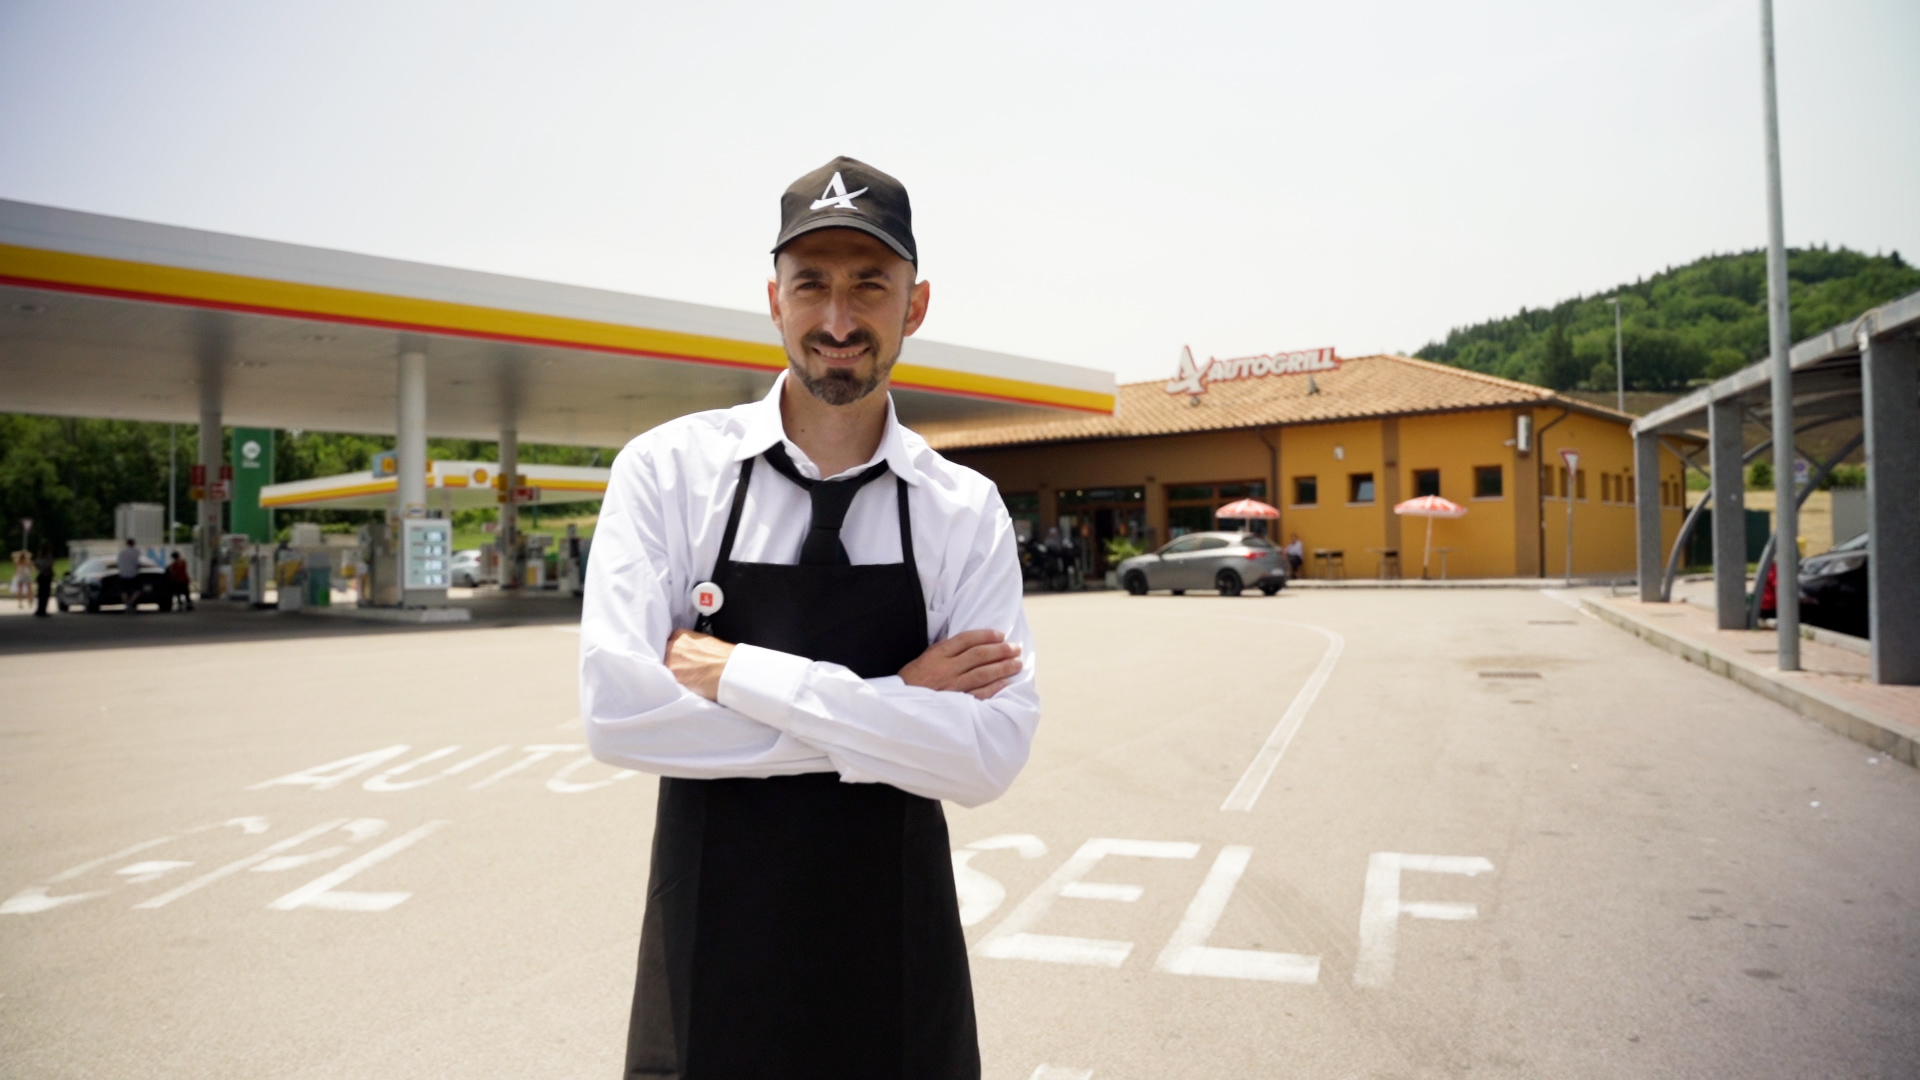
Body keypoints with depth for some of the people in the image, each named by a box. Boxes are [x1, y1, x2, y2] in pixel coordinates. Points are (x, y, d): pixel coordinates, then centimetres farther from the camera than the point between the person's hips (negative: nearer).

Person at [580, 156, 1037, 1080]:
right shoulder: (667, 470, -6)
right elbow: (616, 711, -16)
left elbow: (987, 756, -15)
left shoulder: (966, 512, -4)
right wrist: (890, 707, -16)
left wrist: (739, 675, -20)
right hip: (708, 962, -1)